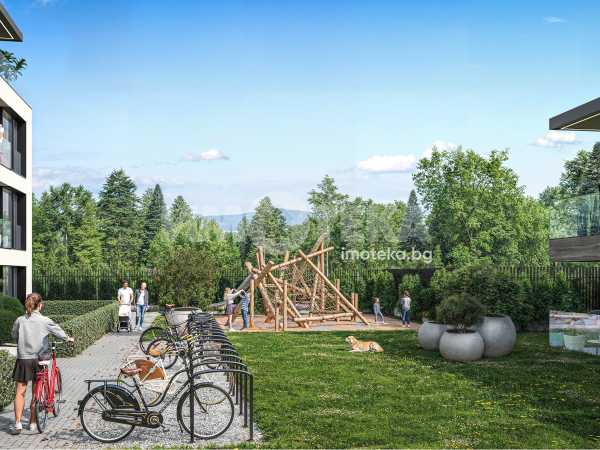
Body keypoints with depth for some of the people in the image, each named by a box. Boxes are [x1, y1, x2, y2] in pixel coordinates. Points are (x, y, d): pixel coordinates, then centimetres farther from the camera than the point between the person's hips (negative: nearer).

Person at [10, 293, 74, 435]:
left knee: (20, 393, 6)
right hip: (38, 359, -1)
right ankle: (33, 423, 16)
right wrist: (68, 339, 24)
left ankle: (18, 423, -2)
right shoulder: (45, 321, -8)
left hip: (23, 359, 1)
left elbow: (14, 336, 11)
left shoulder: (19, 320, -4)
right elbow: (58, 331, 4)